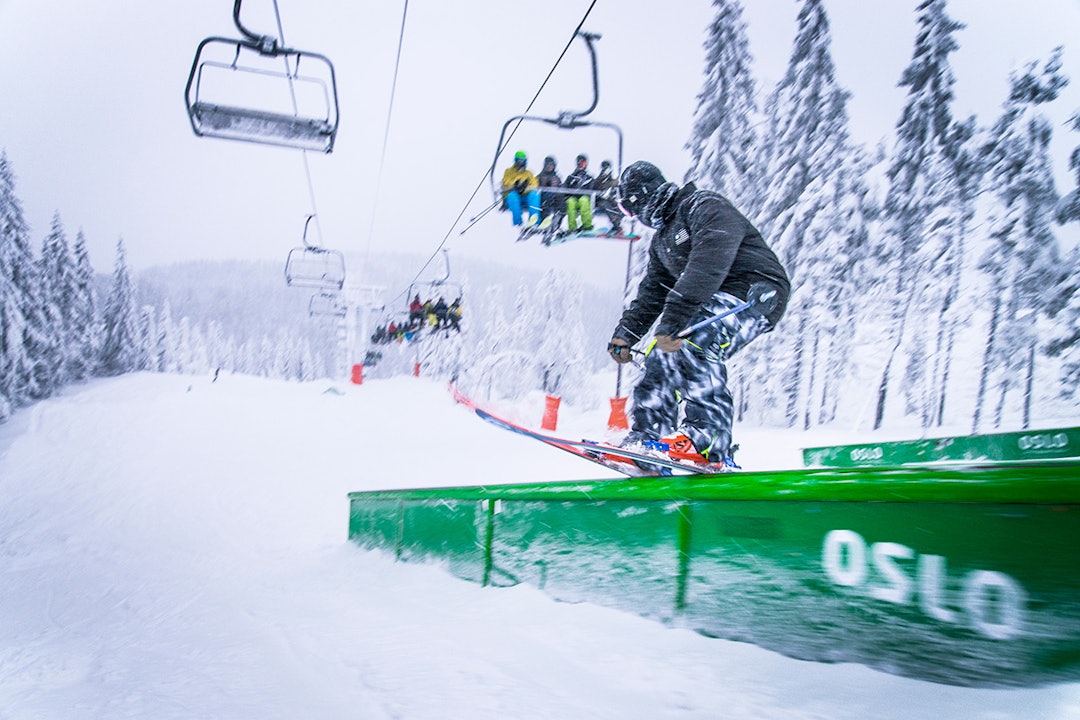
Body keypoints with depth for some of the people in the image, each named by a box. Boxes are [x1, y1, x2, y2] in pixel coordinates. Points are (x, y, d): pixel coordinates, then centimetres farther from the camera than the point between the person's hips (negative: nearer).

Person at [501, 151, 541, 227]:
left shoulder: (528, 174, 20)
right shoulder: (508, 171, 14)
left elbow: (535, 187, 3)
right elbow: (504, 188, -2)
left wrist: (525, 187, -18)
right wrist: (514, 187, -23)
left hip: (525, 198, 2)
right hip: (511, 198, -2)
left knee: (534, 194, -27)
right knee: (512, 195, -36)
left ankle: (533, 219, -43)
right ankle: (518, 223, -45)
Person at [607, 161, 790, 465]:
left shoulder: (706, 208, -14)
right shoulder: (661, 240, 17)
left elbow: (706, 268, -30)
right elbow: (651, 293, 20)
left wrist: (672, 321, -37)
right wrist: (625, 334, 6)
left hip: (758, 291, -10)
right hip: (715, 303, 10)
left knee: (691, 341, -32)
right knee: (663, 353, -1)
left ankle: (709, 440, -33)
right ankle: (645, 437, 4)